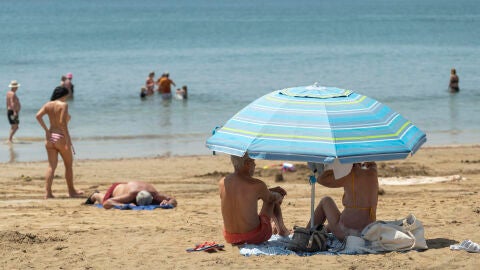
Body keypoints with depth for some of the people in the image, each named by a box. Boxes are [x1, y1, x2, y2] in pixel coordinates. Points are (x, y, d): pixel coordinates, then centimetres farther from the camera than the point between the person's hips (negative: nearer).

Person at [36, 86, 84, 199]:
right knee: (68, 165, 12)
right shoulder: (63, 105, -10)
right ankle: (71, 191, 22)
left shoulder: (48, 105, 6)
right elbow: (63, 122, -20)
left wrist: (46, 130, -2)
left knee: (51, 165, 6)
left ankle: (47, 192, -4)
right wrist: (68, 140, -19)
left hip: (50, 138, 5)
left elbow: (38, 116, -7)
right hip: (61, 137, -5)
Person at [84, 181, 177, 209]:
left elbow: (173, 200, -35)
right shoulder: (131, 194, -52)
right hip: (116, 188, -4)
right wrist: (121, 205, -70)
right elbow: (106, 204, -54)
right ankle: (95, 195, 60)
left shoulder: (153, 193, -44)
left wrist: (168, 203, -58)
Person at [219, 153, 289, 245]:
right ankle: (282, 230, 44)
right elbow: (270, 198, 4)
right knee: (275, 198, 20)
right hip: (254, 237, -5)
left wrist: (270, 190, 24)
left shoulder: (222, 183, -3)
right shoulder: (257, 185, -19)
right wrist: (279, 196, 28)